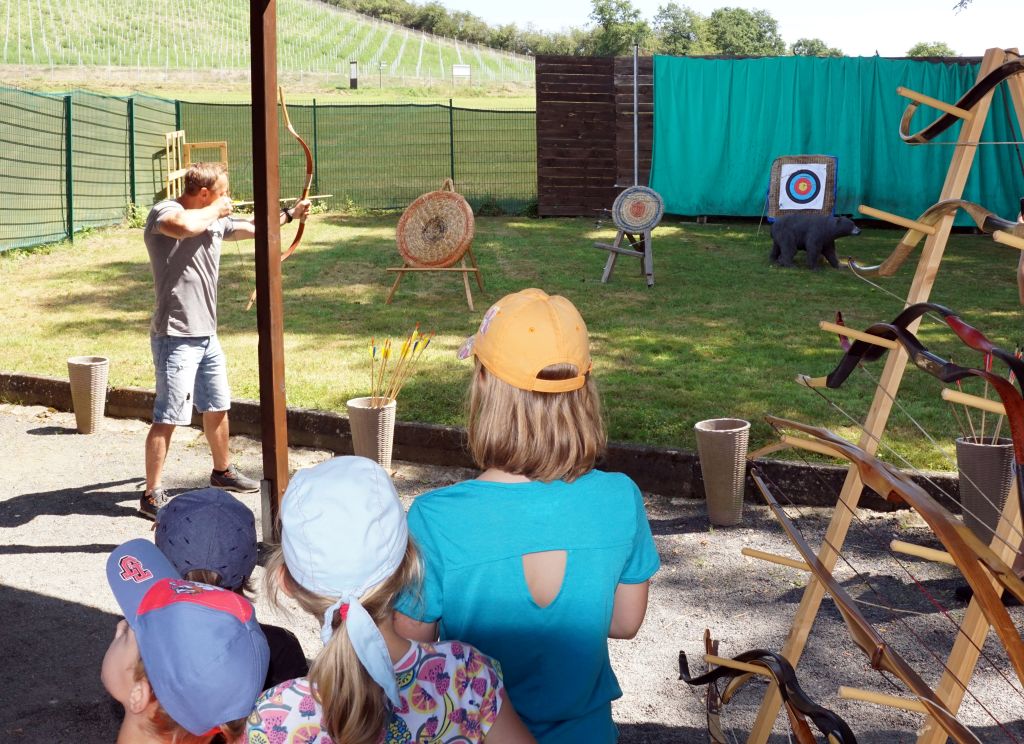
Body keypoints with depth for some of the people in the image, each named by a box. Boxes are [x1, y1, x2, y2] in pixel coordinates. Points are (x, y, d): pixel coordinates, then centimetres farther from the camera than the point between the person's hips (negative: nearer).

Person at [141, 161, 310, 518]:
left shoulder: (216, 221, 11)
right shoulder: (163, 212, -14)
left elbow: (253, 228, 29)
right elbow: (185, 226, -37)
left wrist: (290, 214, 33)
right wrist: (215, 210, -20)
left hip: (206, 335, 9)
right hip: (176, 337, -9)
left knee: (217, 407, 21)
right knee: (167, 418, -7)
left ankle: (223, 471, 40)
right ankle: (152, 495, 1)